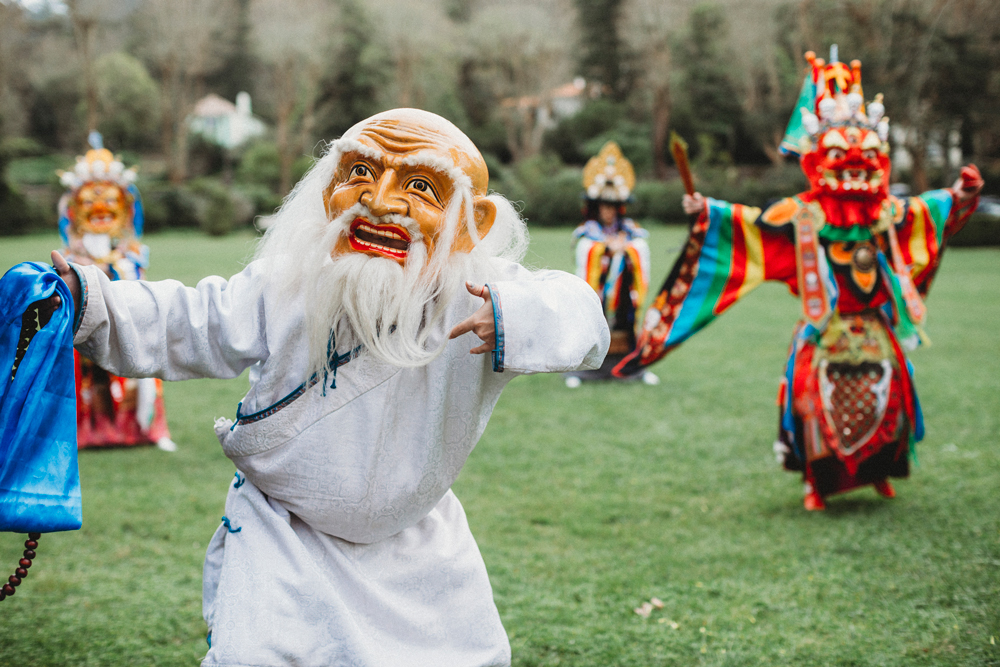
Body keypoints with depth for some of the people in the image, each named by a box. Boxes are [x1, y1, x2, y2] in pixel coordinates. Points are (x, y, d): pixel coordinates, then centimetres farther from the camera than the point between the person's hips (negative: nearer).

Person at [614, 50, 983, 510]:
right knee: (821, 407, -3)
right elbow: (750, 224, -13)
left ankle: (878, 473, 30)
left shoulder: (887, 212, 7)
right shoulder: (801, 214, -6)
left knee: (883, 403, 8)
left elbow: (928, 213, 26)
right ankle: (818, 483, 14)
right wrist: (710, 213, -24)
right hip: (825, 333, -4)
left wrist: (960, 194, 24)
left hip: (876, 333, 4)